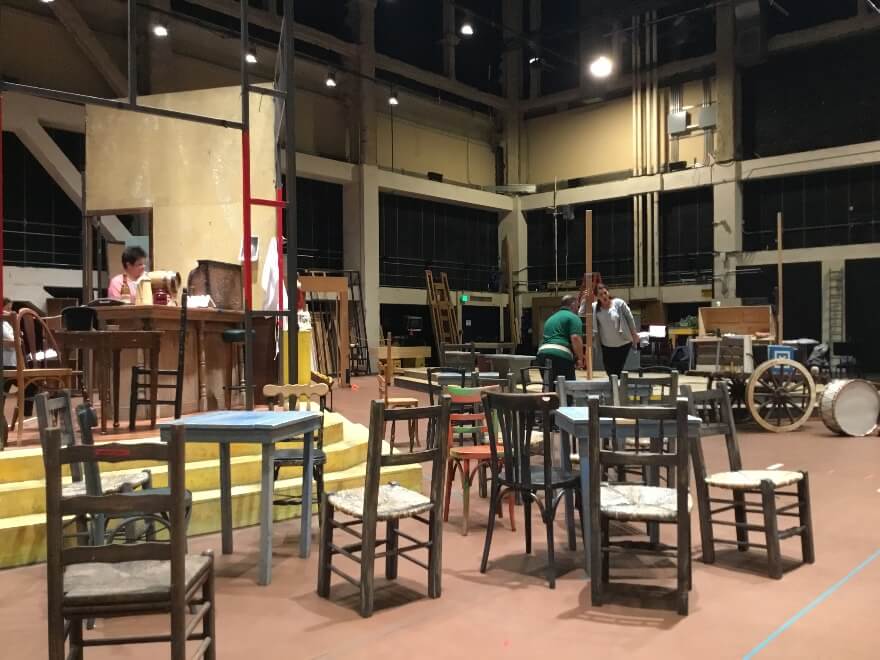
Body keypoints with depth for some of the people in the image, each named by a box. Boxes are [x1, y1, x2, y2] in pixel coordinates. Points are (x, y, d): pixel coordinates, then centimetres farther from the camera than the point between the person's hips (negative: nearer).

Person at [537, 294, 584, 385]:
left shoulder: (551, 317, 28)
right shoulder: (573, 317, 3)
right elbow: (575, 338, -11)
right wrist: (580, 358, -1)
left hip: (542, 353, 7)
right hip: (561, 355, -7)